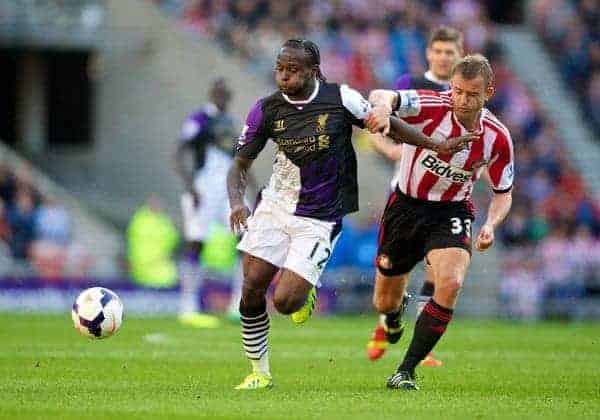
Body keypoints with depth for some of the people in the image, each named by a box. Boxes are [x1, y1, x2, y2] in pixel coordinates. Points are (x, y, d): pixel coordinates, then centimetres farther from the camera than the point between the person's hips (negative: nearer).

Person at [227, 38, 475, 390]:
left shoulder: (341, 98, -12)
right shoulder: (266, 110, -5)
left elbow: (385, 124, 4)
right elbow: (241, 163, 2)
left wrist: (438, 146, 2)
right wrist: (237, 201, -17)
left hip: (318, 220, -3)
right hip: (275, 207, 3)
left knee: (285, 302, -14)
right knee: (251, 292, -5)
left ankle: (305, 293, 25)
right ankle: (260, 373, 14)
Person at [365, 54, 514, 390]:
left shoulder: (498, 138, -12)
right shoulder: (432, 107, -21)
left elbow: (503, 193, 3)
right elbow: (381, 96, -37)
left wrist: (491, 225, -17)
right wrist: (383, 106, -62)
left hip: (452, 212, 0)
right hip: (406, 207, 0)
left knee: (450, 283, -28)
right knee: (385, 302, 9)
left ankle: (407, 370, -14)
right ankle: (395, 315, 52)